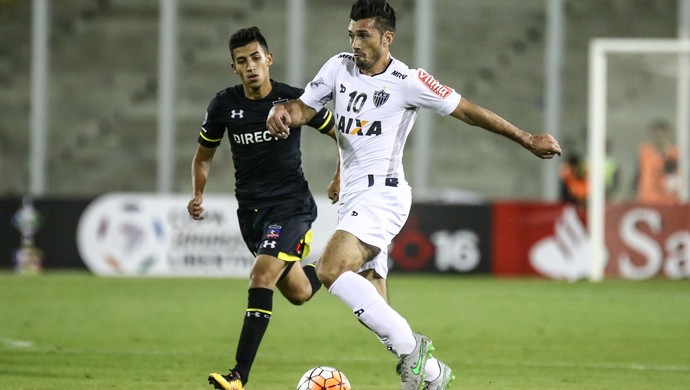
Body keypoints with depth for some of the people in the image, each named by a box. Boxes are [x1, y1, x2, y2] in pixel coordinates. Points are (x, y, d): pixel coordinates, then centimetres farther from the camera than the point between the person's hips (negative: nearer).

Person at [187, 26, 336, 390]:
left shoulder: (294, 100, -11)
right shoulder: (224, 104, -3)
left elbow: (341, 134, 5)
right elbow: (204, 154, 12)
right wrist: (198, 195, -2)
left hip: (291, 206, -4)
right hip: (250, 208, 4)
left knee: (262, 277, -24)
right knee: (299, 294, 13)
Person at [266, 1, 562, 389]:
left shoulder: (407, 81, -8)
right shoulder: (339, 67, 7)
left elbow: (466, 110, -2)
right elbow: (306, 107, 10)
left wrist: (528, 140, 3)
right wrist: (283, 111, -16)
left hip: (383, 194, -7)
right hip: (352, 197, 7)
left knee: (330, 269, -27)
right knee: (373, 305, 5)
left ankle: (409, 347, -19)